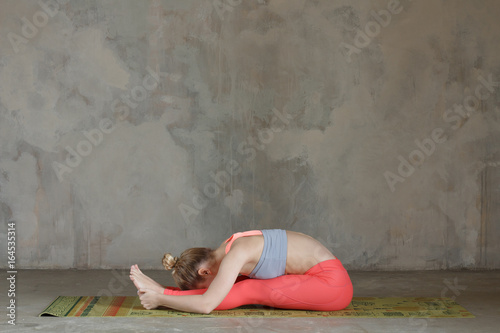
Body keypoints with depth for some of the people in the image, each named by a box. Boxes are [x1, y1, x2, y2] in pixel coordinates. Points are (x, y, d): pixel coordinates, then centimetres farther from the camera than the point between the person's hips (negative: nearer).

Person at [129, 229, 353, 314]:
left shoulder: (235, 255, -22)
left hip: (331, 285, -8)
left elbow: (206, 304, -29)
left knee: (248, 291, -13)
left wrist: (160, 300, -18)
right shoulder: (226, 249, 5)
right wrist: (161, 292, 5)